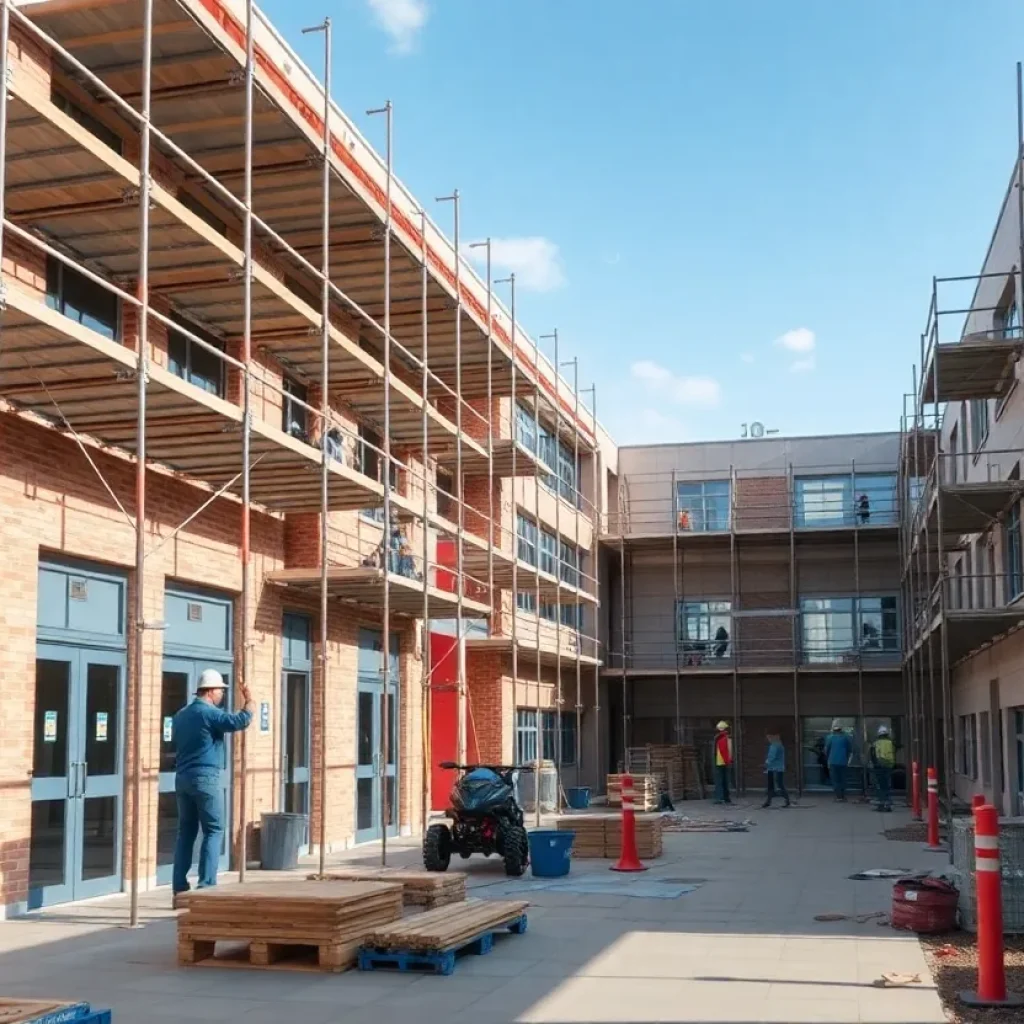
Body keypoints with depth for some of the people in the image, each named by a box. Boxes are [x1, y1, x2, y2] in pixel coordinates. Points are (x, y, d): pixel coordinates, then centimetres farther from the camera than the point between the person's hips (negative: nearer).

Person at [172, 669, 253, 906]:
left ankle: (179, 890, 6)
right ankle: (206, 887, -8)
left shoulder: (181, 715, 16)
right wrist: (249, 702, -5)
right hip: (206, 778, -8)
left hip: (182, 778, 8)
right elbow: (240, 721, -22)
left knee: (185, 832, 9)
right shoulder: (210, 713, -11)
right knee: (213, 831, -1)